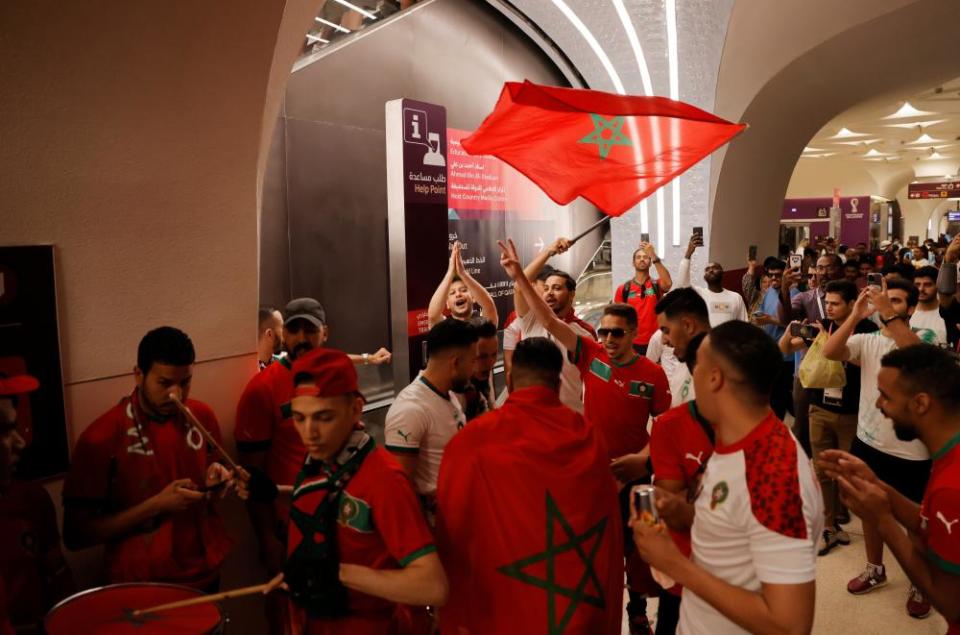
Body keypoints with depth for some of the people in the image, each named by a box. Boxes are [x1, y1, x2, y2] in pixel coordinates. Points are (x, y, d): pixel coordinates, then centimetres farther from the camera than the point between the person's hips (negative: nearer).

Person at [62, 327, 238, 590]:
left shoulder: (202, 416, -5)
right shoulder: (101, 437, -19)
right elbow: (75, 535, -15)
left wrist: (215, 479, -10)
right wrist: (156, 505, -24)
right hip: (141, 587, -4)